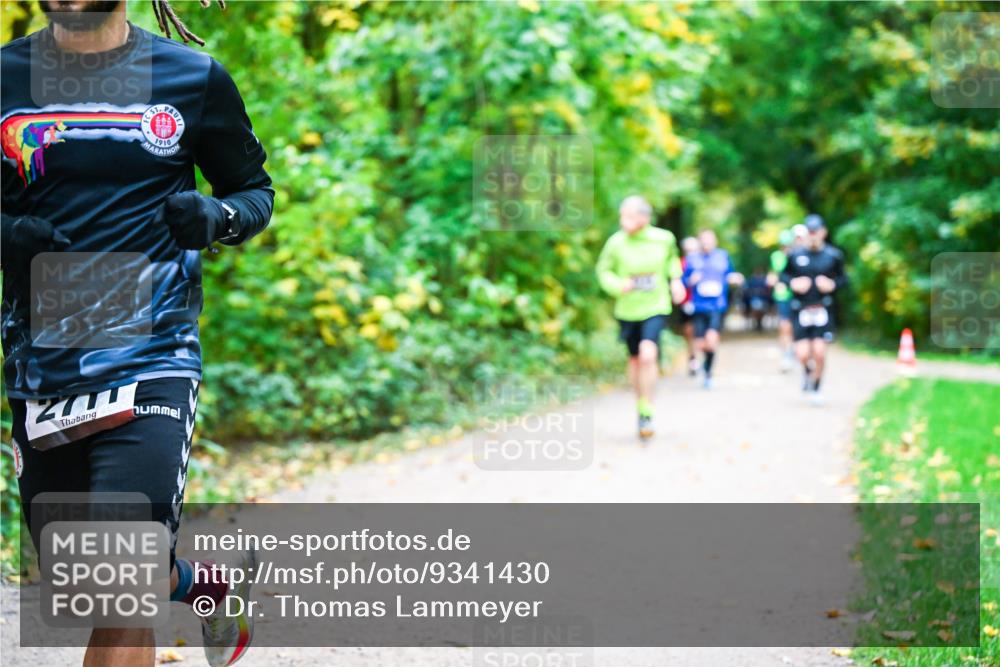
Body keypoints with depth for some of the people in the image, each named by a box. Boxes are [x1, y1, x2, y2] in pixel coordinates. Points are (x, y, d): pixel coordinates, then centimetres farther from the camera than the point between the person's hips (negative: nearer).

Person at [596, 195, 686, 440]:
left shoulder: (664, 239, -9)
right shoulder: (616, 243, -13)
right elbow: (603, 270, 0)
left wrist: (675, 279, 4)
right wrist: (618, 285, -18)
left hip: (655, 309, -2)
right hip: (627, 310, 2)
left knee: (648, 354, -21)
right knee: (635, 359, 14)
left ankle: (647, 413, -11)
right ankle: (640, 404, 38)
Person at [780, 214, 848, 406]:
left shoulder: (833, 255, 1)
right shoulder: (795, 255, 1)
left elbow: (843, 278, 10)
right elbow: (784, 274, 12)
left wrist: (833, 284, -11)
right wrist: (792, 283, -8)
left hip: (822, 309, 0)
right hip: (800, 309, 0)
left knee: (819, 352, -9)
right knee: (803, 353, -9)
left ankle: (815, 388, 14)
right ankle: (807, 371, 29)